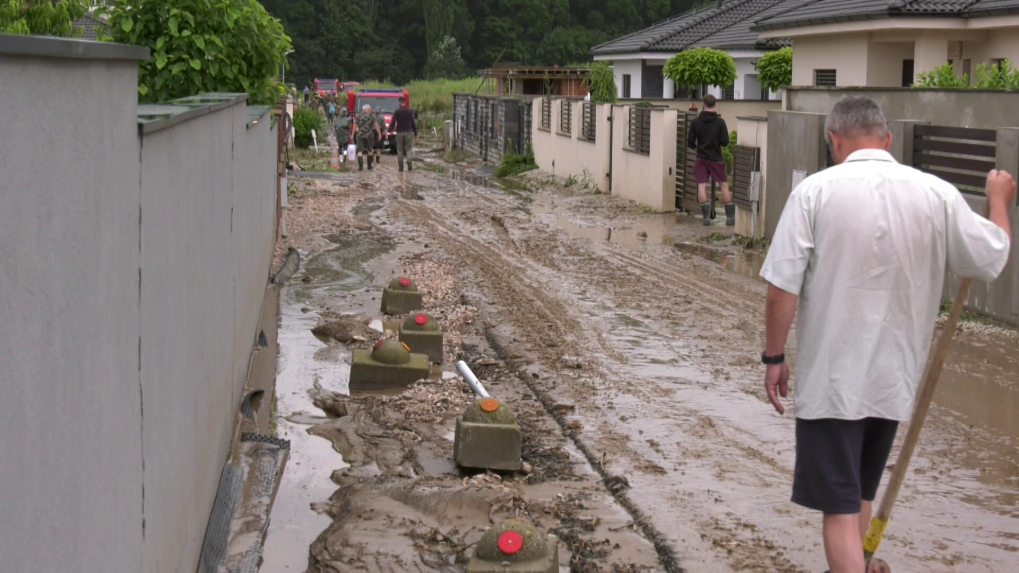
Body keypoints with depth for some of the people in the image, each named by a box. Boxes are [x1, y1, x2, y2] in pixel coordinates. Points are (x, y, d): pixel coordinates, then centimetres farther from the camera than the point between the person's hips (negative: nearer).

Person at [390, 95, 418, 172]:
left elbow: (393, 122, -3)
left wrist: (390, 130, 15)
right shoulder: (409, 111, 1)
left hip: (399, 132, -1)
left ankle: (401, 167, 3)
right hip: (408, 132, 1)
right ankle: (409, 165, -17)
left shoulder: (397, 111, -3)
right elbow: (413, 123, 2)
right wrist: (415, 134, 7)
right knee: (408, 149, 4)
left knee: (400, 149, 6)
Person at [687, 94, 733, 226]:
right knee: (724, 185, 7)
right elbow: (725, 142, -9)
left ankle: (706, 216, -4)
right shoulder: (720, 122, -8)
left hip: (701, 157, 1)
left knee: (702, 185, 2)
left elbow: (690, 142, -1)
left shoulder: (695, 122, -4)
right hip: (716, 158, -1)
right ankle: (730, 216, 6)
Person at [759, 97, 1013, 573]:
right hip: (894, 377, 4)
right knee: (861, 491, 26)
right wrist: (999, 200, 25)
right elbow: (992, 259, 7)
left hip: (829, 377, -4)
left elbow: (782, 288, -15)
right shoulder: (938, 194, -5)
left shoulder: (816, 190, -14)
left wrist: (774, 358, -2)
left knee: (840, 505, 2)